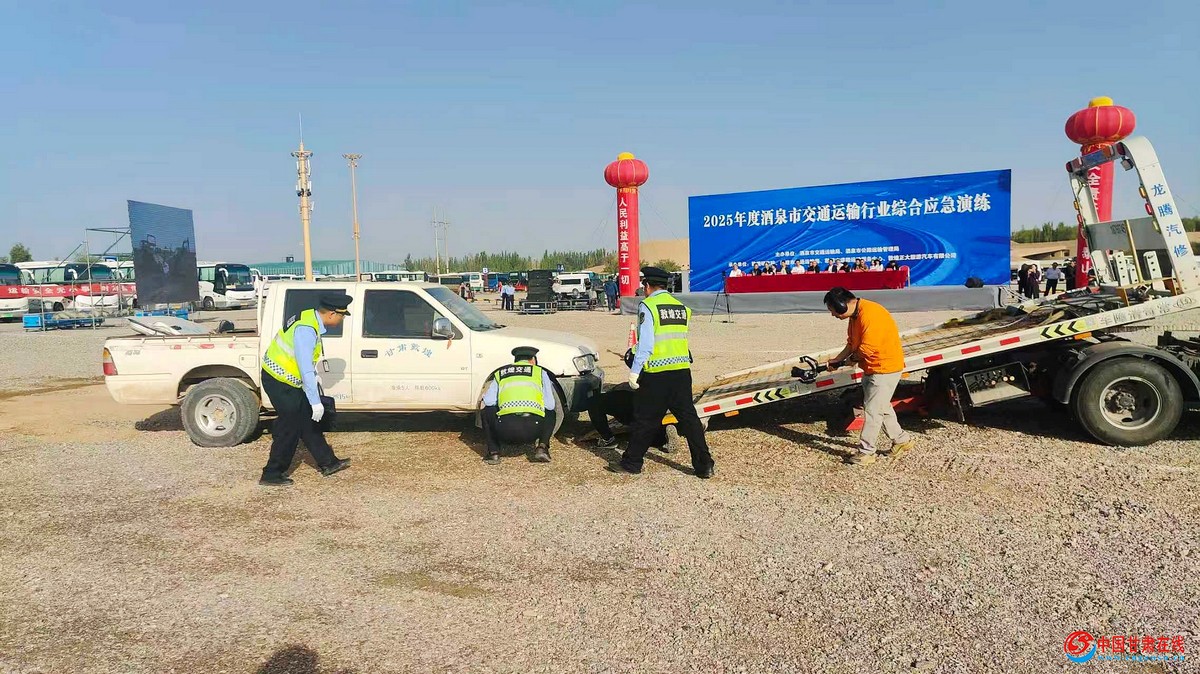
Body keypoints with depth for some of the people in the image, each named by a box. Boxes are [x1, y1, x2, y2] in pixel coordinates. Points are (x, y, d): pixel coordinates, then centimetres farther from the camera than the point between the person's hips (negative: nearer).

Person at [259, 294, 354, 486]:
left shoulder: (311, 319, 2)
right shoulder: (306, 330, -27)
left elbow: (307, 366, 12)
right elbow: (306, 369, -29)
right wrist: (315, 401, -27)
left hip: (286, 381, 10)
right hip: (279, 382, -10)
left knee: (308, 421, 15)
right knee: (290, 427, 1)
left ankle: (327, 463, 25)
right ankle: (272, 475, 14)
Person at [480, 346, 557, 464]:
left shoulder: (499, 373, 24)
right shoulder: (540, 372, 21)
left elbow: (488, 401, 13)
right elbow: (550, 405, 15)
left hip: (505, 430, 0)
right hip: (533, 430, 0)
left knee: (488, 411, 33)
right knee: (551, 413, 34)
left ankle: (493, 452, 19)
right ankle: (542, 447, 12)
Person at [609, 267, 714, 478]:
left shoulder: (647, 306, -7)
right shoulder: (682, 307, 12)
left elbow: (645, 343, -14)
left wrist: (634, 371, -9)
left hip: (656, 373, -5)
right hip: (682, 371, 5)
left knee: (645, 419, 6)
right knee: (689, 417, 9)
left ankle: (631, 462, 19)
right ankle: (704, 465, 9)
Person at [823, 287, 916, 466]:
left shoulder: (870, 314, -28)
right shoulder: (854, 315, 4)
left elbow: (866, 349, -27)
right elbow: (852, 343, 12)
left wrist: (851, 359, -9)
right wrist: (837, 359, 3)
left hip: (885, 368, -10)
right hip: (871, 368, 10)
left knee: (872, 410, -4)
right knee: (881, 407, 19)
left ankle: (866, 452, 5)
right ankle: (902, 440, 33)